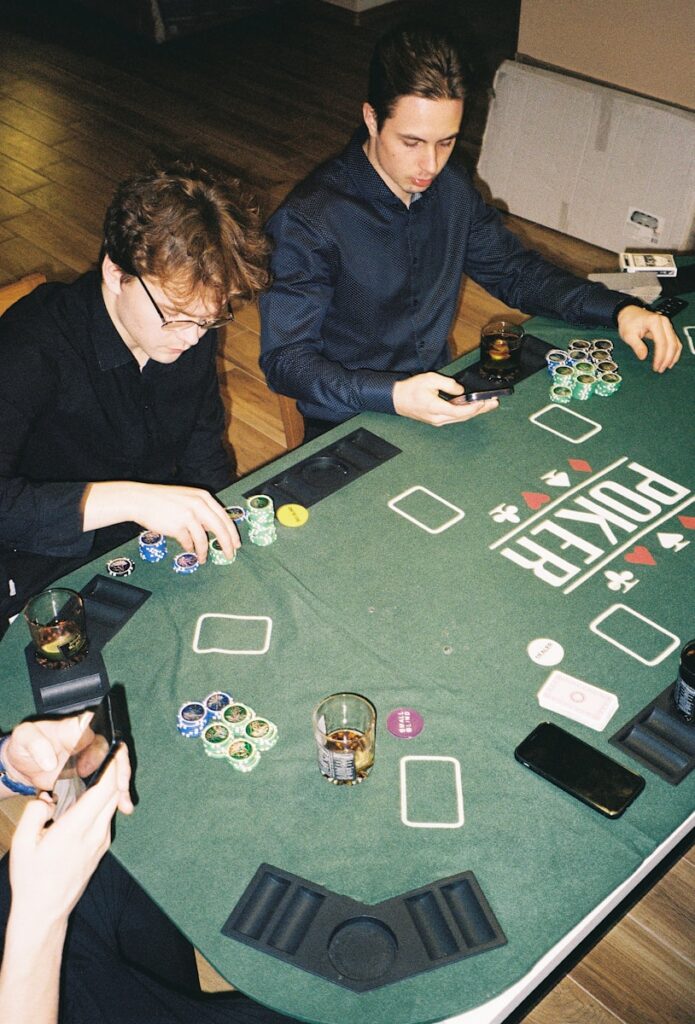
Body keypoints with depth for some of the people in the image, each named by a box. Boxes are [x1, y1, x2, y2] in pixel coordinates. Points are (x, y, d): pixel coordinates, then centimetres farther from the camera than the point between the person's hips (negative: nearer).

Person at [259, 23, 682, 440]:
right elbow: (284, 358, -20)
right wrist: (394, 396, -36)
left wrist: (619, 309, -3)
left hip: (442, 400, 6)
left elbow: (517, 272, 12)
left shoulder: (452, 188, 0)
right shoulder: (310, 219, -20)